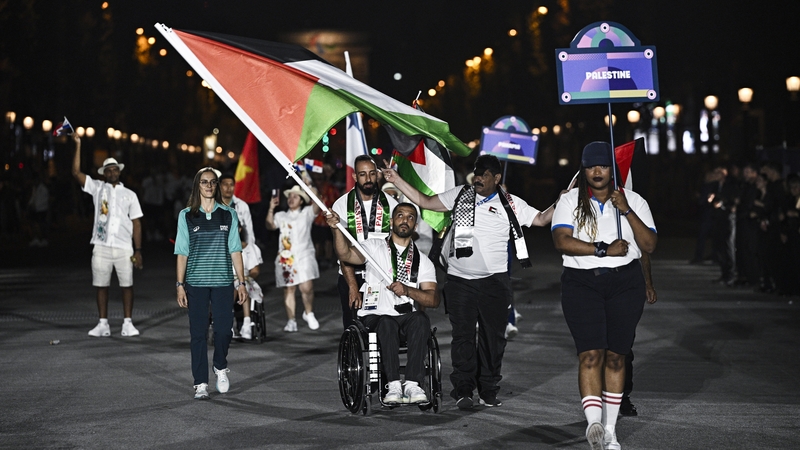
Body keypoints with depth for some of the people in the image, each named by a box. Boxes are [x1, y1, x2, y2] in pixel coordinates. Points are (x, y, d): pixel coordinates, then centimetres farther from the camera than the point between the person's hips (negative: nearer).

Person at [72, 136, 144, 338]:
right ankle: (103, 324, 9)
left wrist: (138, 251, -1)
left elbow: (136, 223, 6)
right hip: (101, 247, 1)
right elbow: (76, 172, -2)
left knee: (127, 285, 0)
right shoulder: (97, 188, 9)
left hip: (124, 248, 0)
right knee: (101, 285, 3)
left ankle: (128, 323, 7)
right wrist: (78, 145, -8)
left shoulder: (130, 194, 9)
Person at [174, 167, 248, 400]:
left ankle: (221, 367, 25)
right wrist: (180, 285, -1)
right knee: (198, 332, 0)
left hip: (222, 282, 0)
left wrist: (241, 282, 3)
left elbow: (235, 251, 7)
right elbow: (182, 253, 5)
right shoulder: (186, 216, 5)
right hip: (196, 282, 0)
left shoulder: (228, 215, 6)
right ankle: (201, 383, 6)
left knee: (224, 329, -4)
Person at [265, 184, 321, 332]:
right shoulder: (282, 216, 19)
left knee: (306, 287, -15)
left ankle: (309, 313, 8)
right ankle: (291, 320, 4)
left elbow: (317, 206, -9)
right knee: (289, 289, 0)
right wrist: (271, 209, -6)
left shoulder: (307, 213, 10)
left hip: (304, 256, -3)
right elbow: (270, 225, 5)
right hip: (286, 257, 3)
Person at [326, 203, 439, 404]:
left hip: (406, 316, 2)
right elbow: (346, 255, -8)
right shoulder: (375, 247, 11)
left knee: (420, 319, -31)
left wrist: (407, 291, -15)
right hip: (375, 317, -2)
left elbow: (433, 299, 3)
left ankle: (412, 384, -35)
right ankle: (394, 385, -36)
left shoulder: (423, 261, 14)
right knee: (387, 324, -35)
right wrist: (336, 228, -25)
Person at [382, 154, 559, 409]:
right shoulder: (460, 195, 8)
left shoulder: (511, 204, 4)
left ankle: (488, 390, 13)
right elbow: (424, 202, 12)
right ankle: (463, 390, 3)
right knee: (463, 335, 0)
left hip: (494, 281, -1)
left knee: (493, 336, 3)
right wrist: (397, 181, 7)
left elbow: (541, 219, 5)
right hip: (459, 280, 1)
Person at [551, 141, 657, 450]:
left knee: (615, 356, 4)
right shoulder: (570, 201, 4)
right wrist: (604, 250, -16)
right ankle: (593, 422, -24)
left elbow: (650, 245, -2)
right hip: (582, 283, -1)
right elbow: (561, 241, -11)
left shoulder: (634, 201, 9)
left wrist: (627, 211, -13)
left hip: (625, 283, 2)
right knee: (590, 354, -16)